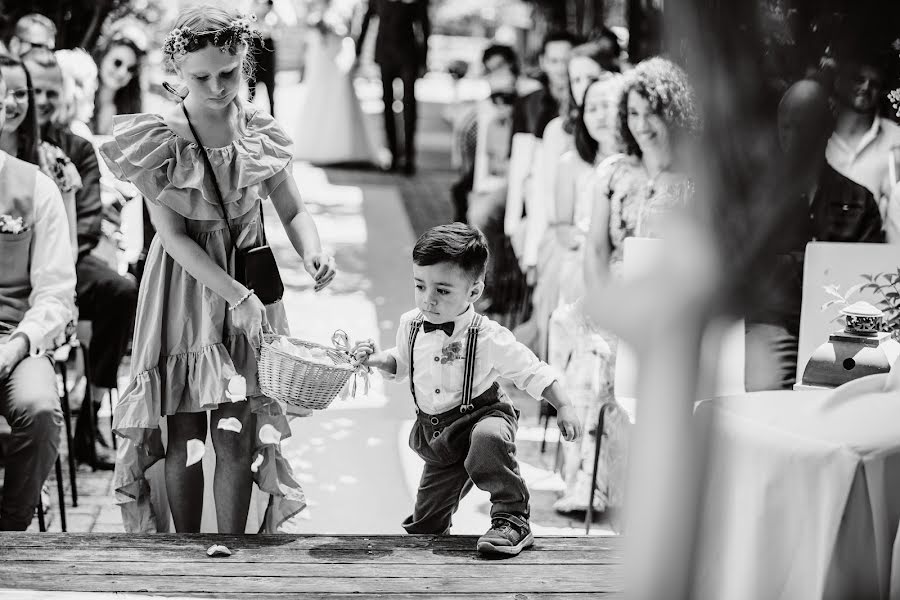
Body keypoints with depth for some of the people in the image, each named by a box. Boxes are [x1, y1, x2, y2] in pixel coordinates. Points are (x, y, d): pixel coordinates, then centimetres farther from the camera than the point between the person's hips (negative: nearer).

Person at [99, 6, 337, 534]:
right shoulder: (157, 140, -11)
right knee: (183, 434, 1)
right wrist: (236, 294, -22)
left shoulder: (259, 133, -1)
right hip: (184, 288, -2)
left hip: (248, 284, 2)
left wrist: (312, 252, -19)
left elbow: (293, 210, 4)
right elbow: (173, 235, -14)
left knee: (239, 434, -1)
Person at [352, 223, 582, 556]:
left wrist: (565, 408, -21)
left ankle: (512, 519, -28)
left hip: (482, 415, -5)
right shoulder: (411, 324, -8)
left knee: (489, 437, -43)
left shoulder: (488, 337, -23)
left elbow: (533, 372, -14)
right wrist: (375, 359, -5)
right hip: (436, 437, 5)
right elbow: (401, 364, 14)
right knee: (424, 523, 12)